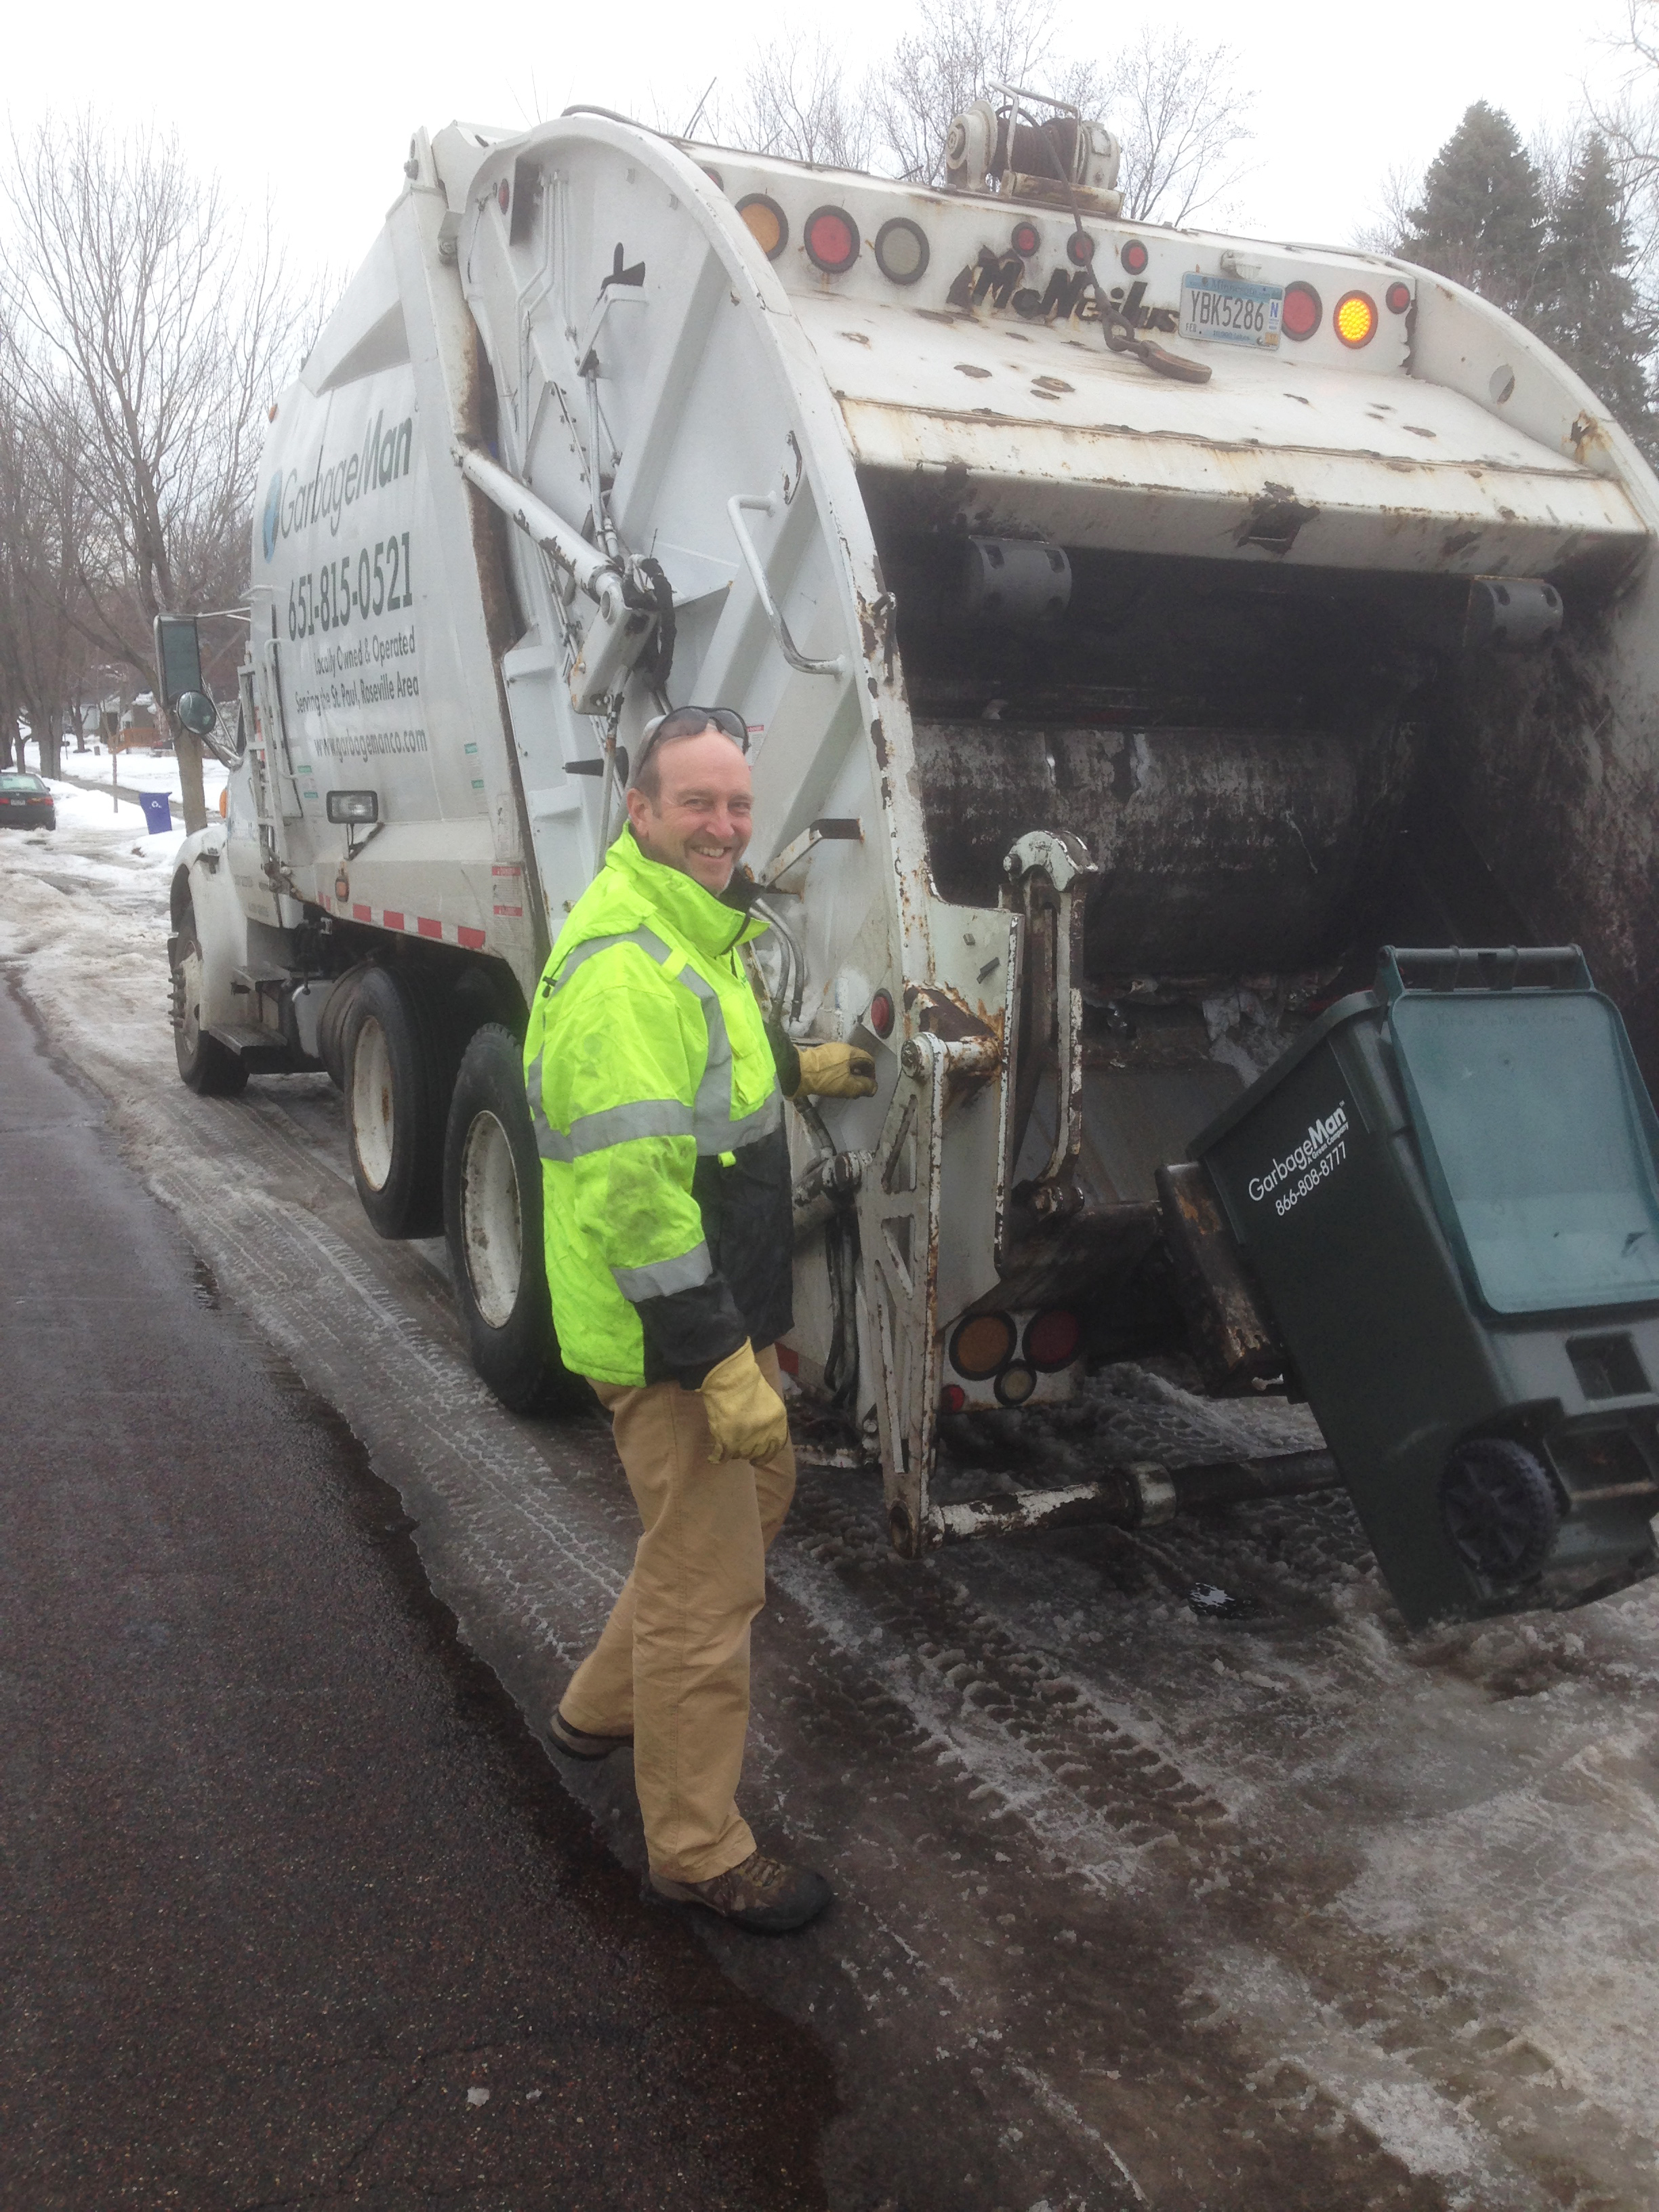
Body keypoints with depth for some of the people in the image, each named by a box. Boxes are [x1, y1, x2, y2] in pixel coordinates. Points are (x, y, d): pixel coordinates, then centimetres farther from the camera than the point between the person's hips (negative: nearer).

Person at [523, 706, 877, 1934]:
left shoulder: (695, 928, 10)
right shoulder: (623, 964, -24)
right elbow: (630, 1192, -29)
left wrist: (794, 1067, 16)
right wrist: (722, 1361, -27)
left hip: (729, 1309, 11)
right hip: (668, 1330, -11)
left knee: (757, 1496, 26)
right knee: (709, 1583, 1)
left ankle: (605, 1705, 43)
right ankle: (701, 1851, 19)